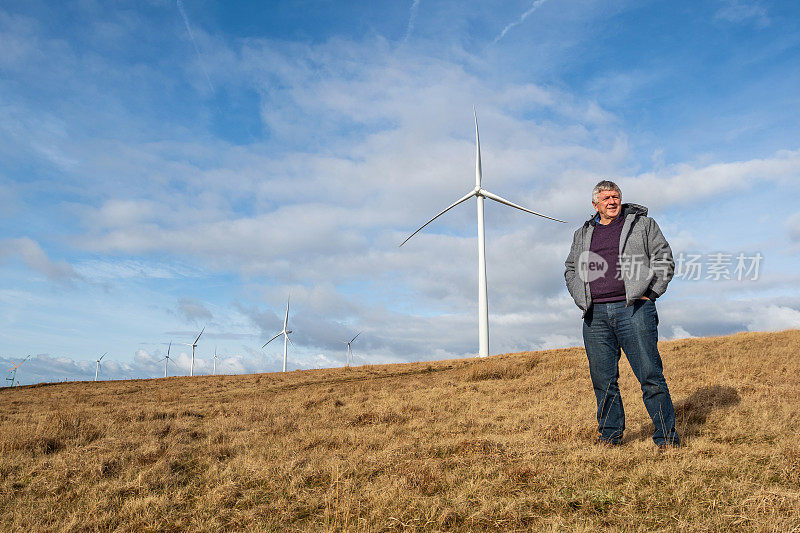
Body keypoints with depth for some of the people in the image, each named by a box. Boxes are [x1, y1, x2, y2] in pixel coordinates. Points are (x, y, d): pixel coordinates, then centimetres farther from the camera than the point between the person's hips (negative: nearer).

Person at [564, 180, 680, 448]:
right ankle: (610, 433, 19)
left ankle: (666, 435, 5)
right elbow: (570, 269, 25)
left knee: (650, 375, -5)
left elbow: (664, 259, 7)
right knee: (603, 379, 6)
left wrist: (649, 294, -3)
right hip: (595, 316, 3)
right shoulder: (583, 234, 19)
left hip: (633, 310, -3)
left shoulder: (642, 224, 11)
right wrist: (582, 299, 10)